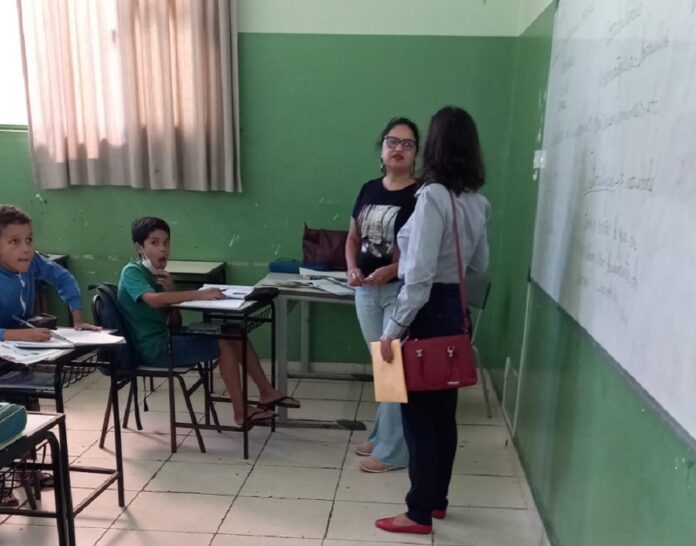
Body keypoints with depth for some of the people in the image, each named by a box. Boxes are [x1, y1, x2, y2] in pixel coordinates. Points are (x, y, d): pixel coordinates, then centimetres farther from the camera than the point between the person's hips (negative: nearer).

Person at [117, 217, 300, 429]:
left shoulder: (155, 274, 13)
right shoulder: (132, 272, -12)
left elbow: (176, 323, 8)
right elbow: (153, 300, -35)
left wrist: (170, 290, -7)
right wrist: (199, 294, -37)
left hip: (166, 338, 8)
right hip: (153, 347, -8)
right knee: (223, 342, -18)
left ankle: (267, 392, 5)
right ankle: (241, 412, -11)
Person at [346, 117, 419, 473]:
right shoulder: (368, 190, 9)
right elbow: (353, 238, 14)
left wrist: (391, 270, -26)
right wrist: (352, 268, -4)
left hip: (402, 291, -6)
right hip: (366, 290, 6)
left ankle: (393, 450, 15)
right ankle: (382, 435, 33)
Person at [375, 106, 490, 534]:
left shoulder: (433, 196, -19)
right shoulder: (478, 202, 6)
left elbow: (419, 275, -23)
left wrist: (394, 329, -18)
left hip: (429, 311, -8)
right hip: (455, 309, 8)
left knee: (419, 412, 3)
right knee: (444, 409, 17)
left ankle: (420, 513, 16)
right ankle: (437, 499, 32)